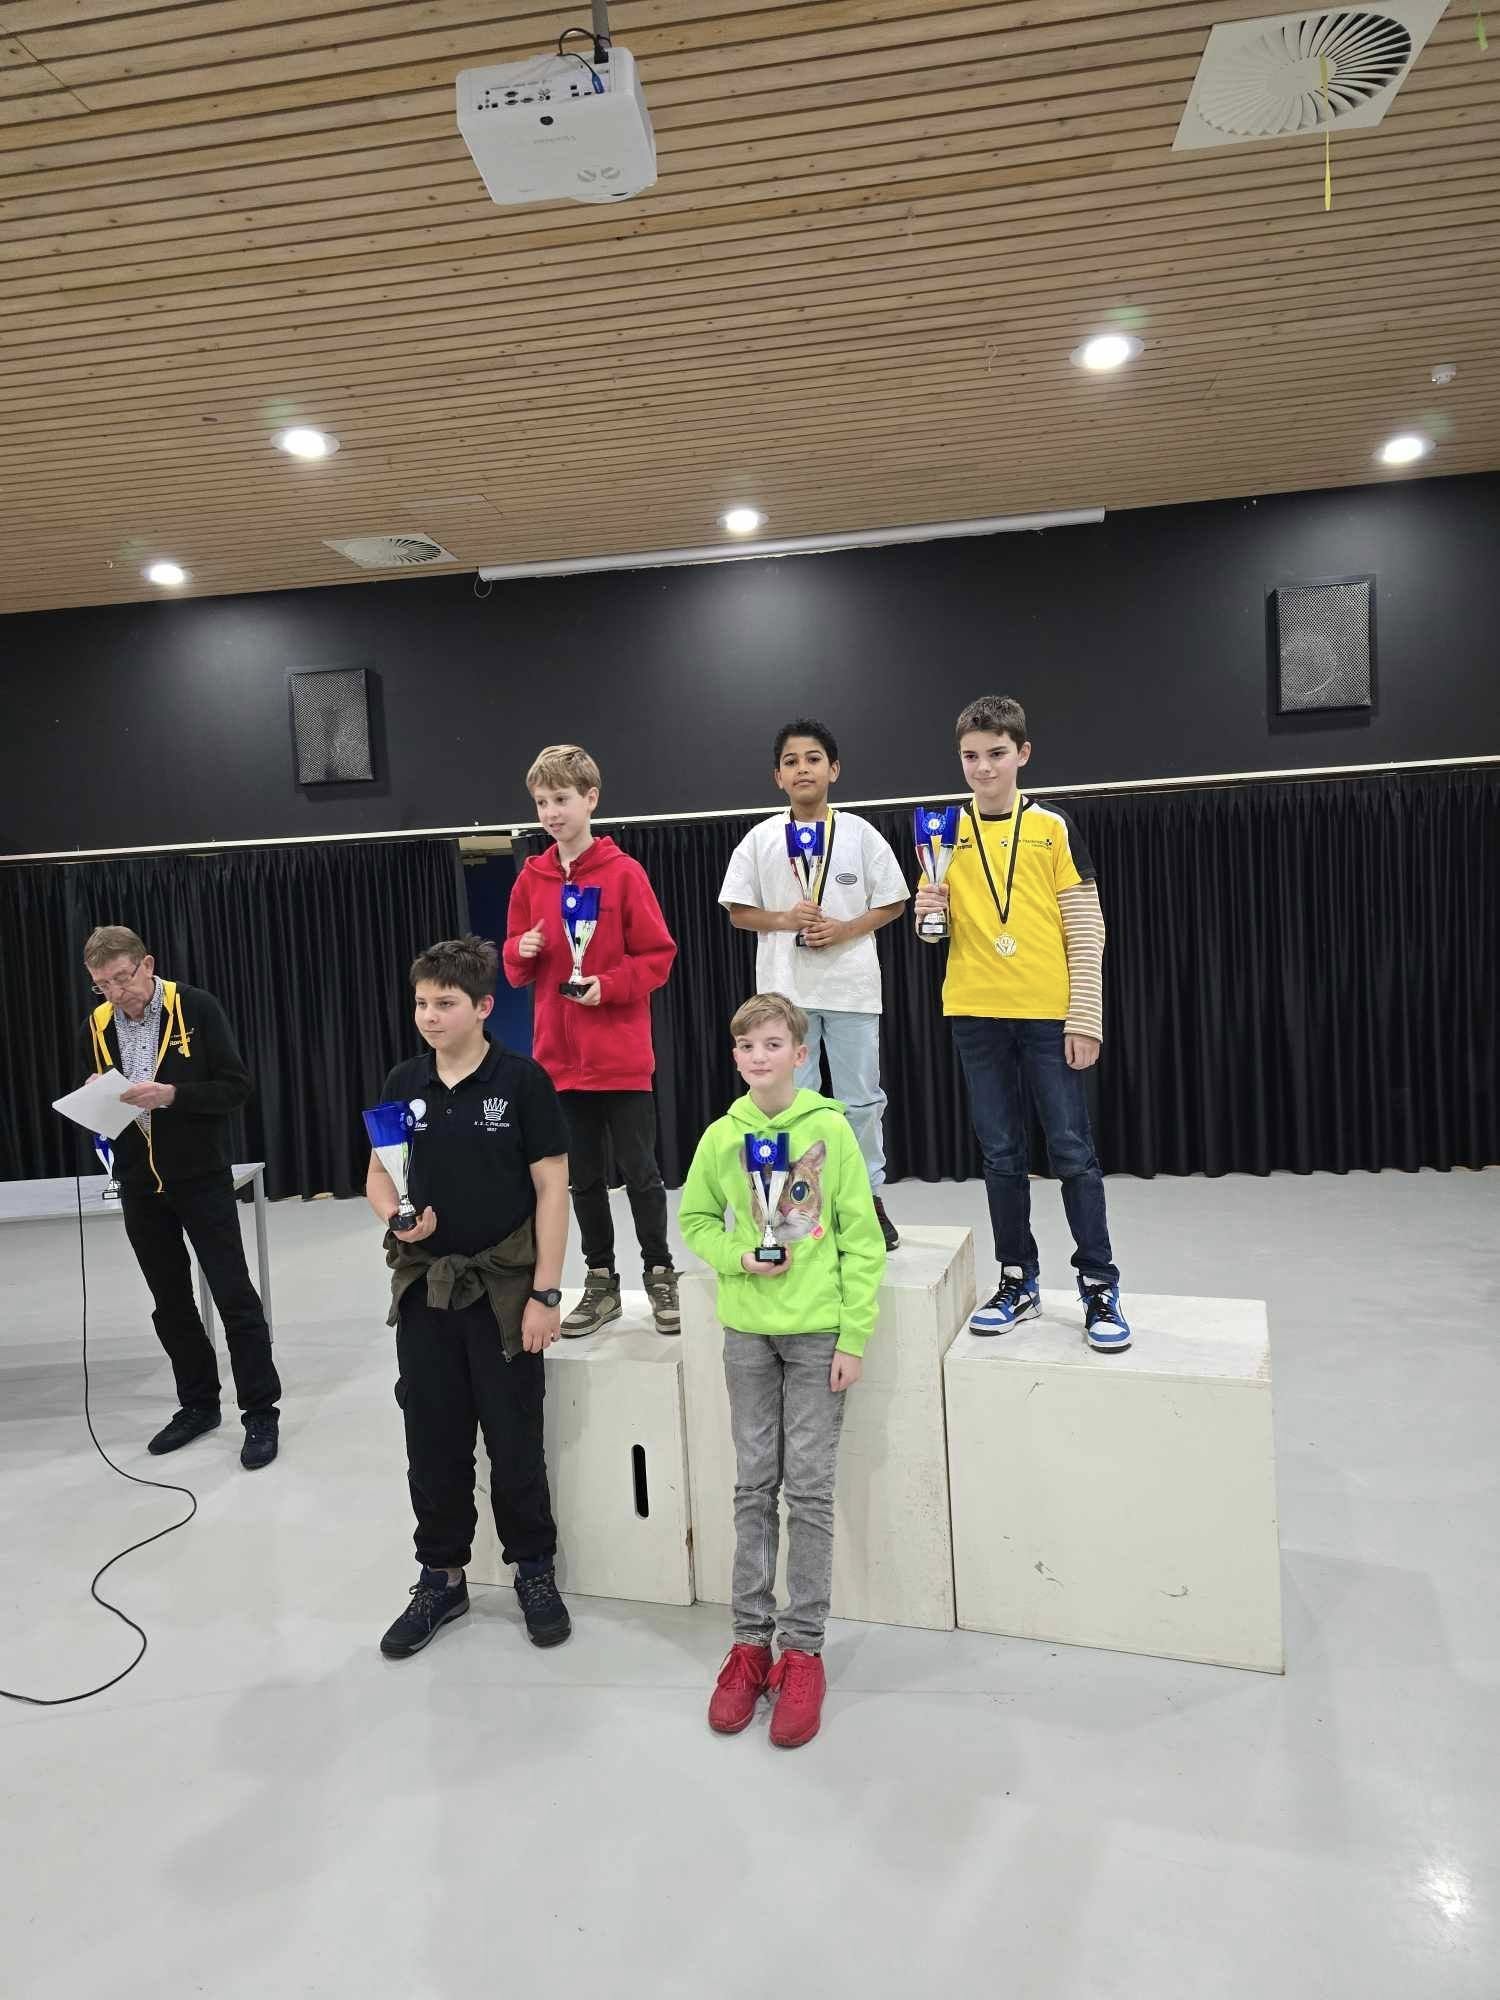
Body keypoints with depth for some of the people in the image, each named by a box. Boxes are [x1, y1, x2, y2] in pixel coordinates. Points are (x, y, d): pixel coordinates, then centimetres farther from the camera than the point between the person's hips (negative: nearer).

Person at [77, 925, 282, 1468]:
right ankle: (198, 1404, 29)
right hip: (139, 1185, 5)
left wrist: (172, 1095, -27)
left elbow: (236, 1087, -13)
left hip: (202, 1178, -5)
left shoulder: (197, 1009, -11)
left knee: (234, 1295, -2)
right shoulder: (96, 1027, 2)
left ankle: (261, 1412, 7)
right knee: (170, 1302, 14)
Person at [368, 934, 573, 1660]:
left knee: (514, 1440, 8)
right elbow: (378, 1176, 12)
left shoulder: (522, 1080, -10)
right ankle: (441, 1576, 31)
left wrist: (545, 1291, -12)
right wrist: (394, 1217, -11)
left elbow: (551, 1189, -9)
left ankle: (534, 1569, 29)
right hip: (424, 1287, 4)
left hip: (503, 1287, -4)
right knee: (433, 1443, 13)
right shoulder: (403, 1083, 2)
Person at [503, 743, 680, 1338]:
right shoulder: (531, 879, 6)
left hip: (621, 1054, -4)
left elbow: (657, 955, -6)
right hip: (559, 1054, 4)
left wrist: (608, 985, -18)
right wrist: (522, 950, -10)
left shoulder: (623, 872, -7)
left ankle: (660, 1274, 21)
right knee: (584, 1174, 12)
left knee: (639, 1170, 4)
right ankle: (601, 1280, 25)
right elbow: (516, 970, 12)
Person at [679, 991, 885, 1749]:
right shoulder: (721, 1137, -1)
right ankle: (750, 1641, 22)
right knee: (754, 1487, 11)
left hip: (818, 1331, -2)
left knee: (809, 1490, 3)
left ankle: (803, 1650, 16)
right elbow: (694, 1219, 11)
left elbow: (862, 1239, -7)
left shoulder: (829, 1129, -9)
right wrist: (736, 1259, -9)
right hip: (748, 1331, 3)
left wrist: (853, 1337, -9)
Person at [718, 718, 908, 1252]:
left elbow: (891, 903, 4)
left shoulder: (860, 833, 2)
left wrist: (845, 928, -11)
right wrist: (785, 919, -11)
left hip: (852, 986, 0)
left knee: (862, 1098, 6)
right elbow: (738, 911, 5)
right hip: (785, 989, 1)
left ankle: (870, 1197, 20)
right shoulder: (760, 839, 3)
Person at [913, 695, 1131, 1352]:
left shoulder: (1053, 827, 1)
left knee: (1072, 1151, 0)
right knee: (1001, 1154, 9)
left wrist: (1085, 1020, -8)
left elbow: (1086, 929, -2)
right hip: (977, 1015, 3)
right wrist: (929, 913, -12)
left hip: (1049, 1013, -2)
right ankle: (1018, 1281, 20)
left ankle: (1100, 1285, 10)